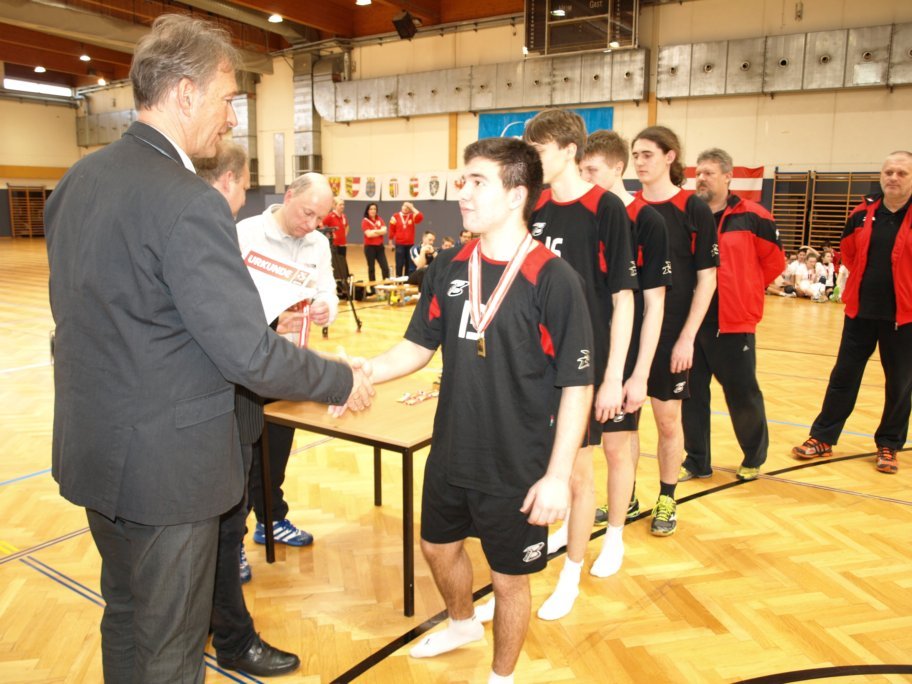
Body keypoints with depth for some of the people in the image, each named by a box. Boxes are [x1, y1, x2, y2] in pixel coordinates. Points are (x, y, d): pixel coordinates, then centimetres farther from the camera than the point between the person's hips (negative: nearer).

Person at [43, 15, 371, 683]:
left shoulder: (77, 179, 4)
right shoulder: (188, 202, -24)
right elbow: (250, 353, -24)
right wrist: (344, 380, -9)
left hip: (92, 450, 9)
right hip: (164, 466, -9)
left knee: (125, 613, 27)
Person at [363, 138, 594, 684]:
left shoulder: (553, 279, -18)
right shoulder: (449, 267, -1)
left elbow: (577, 386, -16)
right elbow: (419, 347, 6)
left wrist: (557, 475, -17)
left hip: (517, 469, -6)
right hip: (451, 455, 6)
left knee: (509, 577, 12)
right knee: (438, 545, 25)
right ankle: (463, 623, 57)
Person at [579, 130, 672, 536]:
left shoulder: (647, 221, -11)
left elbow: (654, 303, -11)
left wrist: (640, 373, -15)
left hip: (623, 353, -4)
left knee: (615, 445, 3)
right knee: (623, 435, 18)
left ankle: (614, 542, 19)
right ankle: (626, 503, 38)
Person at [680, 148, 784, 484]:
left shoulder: (751, 217, -5)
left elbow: (774, 261, 3)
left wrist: (745, 291, 6)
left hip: (734, 323, -3)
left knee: (743, 394, 7)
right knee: (692, 393, 10)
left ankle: (754, 458, 29)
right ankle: (697, 460, 24)